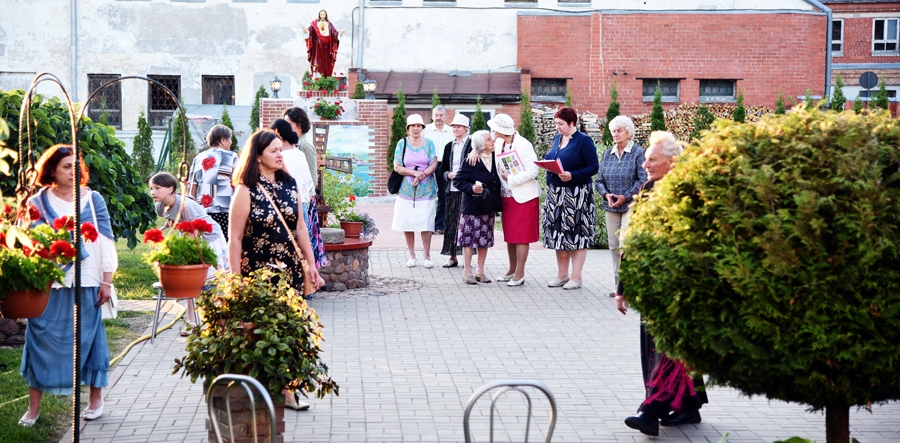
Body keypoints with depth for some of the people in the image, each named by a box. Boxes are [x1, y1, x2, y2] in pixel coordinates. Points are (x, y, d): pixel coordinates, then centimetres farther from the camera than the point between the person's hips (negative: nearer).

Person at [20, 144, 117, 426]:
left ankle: (96, 398, 22)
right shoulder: (38, 202, 1)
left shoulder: (92, 199, 2)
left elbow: (106, 241, 2)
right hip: (48, 283, 0)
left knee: (88, 337, 7)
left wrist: (107, 281, -1)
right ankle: (34, 406, 10)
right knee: (42, 338, 2)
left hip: (86, 283, 0)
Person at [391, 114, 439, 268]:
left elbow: (434, 165, -1)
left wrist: (422, 175, -16)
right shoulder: (402, 143, 4)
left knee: (426, 224, -6)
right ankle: (412, 256, 13)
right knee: (407, 224, 1)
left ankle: (427, 257, 1)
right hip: (406, 190, 1)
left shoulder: (428, 143, 5)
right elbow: (397, 167, 0)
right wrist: (414, 173, -13)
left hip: (426, 190, -1)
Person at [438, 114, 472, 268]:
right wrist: (449, 175, -3)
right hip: (452, 190, 5)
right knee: (450, 223, 5)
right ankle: (453, 257, 12)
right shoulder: (449, 146, 15)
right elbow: (442, 169, 17)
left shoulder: (472, 145, -2)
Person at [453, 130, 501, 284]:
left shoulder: (495, 158, 5)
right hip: (472, 207, -5)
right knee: (469, 239, -1)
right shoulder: (470, 161, -11)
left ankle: (480, 271, 19)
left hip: (489, 207, 5)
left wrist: (497, 203, 6)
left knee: (485, 240, 10)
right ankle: (467, 272, 8)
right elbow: (458, 181, -8)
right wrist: (471, 188, -22)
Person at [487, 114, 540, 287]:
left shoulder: (523, 145, -16)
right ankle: (512, 270, 24)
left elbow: (532, 172, -21)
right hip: (506, 196, 7)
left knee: (521, 236, -2)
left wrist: (510, 179, -15)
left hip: (523, 197, -7)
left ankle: (520, 274, 4)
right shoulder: (500, 143, 5)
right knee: (509, 235, 13)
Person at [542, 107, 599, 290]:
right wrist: (547, 161, -2)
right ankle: (562, 275, 19)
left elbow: (593, 167, -12)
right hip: (555, 194, 7)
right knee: (558, 235, 10)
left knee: (576, 234, -2)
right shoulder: (557, 139, 12)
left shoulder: (584, 141, -9)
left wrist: (572, 176, -24)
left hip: (576, 196, -7)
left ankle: (576, 277, 2)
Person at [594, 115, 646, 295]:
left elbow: (643, 180, -10)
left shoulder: (638, 153, -6)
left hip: (631, 205, -6)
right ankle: (619, 283, 14)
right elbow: (599, 180, 13)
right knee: (614, 245, 7)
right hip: (611, 206, 6)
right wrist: (606, 194, -6)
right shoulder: (607, 154, 11)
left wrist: (626, 196, -14)